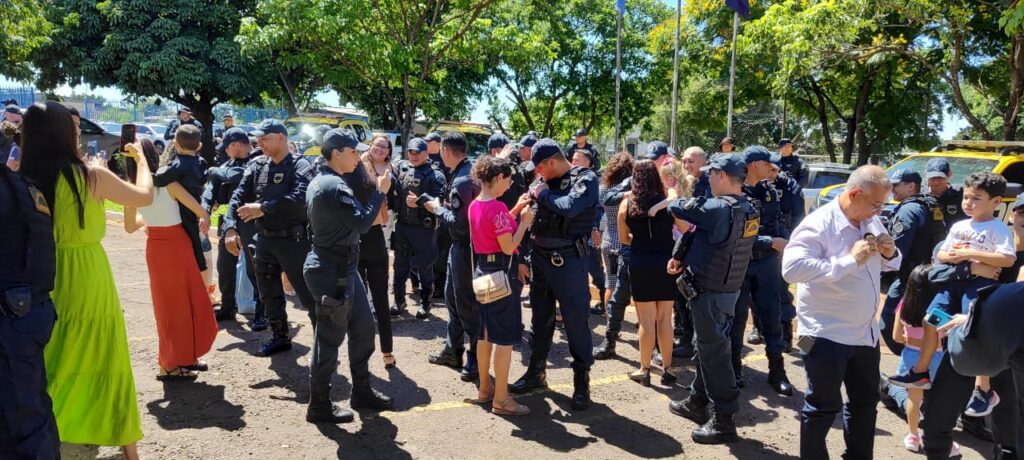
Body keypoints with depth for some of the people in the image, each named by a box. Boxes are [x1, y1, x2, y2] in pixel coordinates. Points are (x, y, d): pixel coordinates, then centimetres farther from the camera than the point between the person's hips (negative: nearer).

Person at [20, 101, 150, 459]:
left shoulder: (24, 181, -4)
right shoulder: (91, 176, -12)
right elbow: (145, 197, 2)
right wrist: (140, 158, 18)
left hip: (45, 284, 3)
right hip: (89, 282, -3)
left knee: (49, 369, 18)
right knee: (107, 363, 12)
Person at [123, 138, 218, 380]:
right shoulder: (168, 184, -14)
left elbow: (130, 226, 6)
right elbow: (202, 213, -18)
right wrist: (206, 219, -3)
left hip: (155, 247, 4)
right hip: (176, 244, -4)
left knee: (176, 303, 16)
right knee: (176, 304, 7)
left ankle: (184, 356, 26)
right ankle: (170, 364, 13)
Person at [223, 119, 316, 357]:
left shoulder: (300, 166, -9)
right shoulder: (256, 165, 7)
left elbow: (300, 198, -26)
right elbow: (239, 196, 2)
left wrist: (264, 208, -27)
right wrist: (230, 227, -12)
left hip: (293, 239, -6)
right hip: (264, 239, 6)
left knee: (308, 295, -1)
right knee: (269, 294, 16)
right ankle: (280, 337, 32)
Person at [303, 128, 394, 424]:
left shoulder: (321, 181, 12)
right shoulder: (334, 186, -21)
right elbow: (362, 223, -22)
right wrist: (381, 191, -12)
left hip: (341, 267, 11)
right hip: (333, 271, -11)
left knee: (363, 327, 16)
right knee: (330, 338, 1)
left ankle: (362, 392, 29)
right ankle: (319, 406, 15)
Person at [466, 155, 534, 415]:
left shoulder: (475, 205, 7)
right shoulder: (497, 207, -20)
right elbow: (508, 247, -20)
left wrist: (516, 209, 12)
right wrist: (525, 221, -10)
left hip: (482, 270, 10)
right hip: (500, 273, -9)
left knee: (485, 333, 17)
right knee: (506, 337, -2)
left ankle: (485, 388, 28)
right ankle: (501, 399, 5)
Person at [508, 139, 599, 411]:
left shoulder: (585, 179, -9)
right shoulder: (545, 182, 8)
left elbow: (570, 207, -27)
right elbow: (533, 215, 15)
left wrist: (542, 194, -12)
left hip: (568, 261, -6)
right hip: (540, 258, 6)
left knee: (576, 320, 2)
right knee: (541, 318, 16)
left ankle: (582, 381, 16)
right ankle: (536, 372, 31)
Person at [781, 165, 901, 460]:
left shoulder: (872, 222, 4)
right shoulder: (819, 224, -19)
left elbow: (889, 264, 18)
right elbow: (791, 268, -33)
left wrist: (890, 254, -6)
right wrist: (850, 260, -31)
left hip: (865, 332, 8)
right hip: (826, 334, -8)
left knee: (865, 402, 20)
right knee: (823, 408, 3)